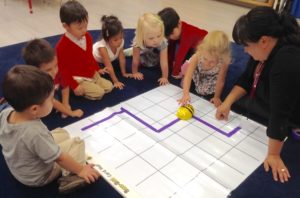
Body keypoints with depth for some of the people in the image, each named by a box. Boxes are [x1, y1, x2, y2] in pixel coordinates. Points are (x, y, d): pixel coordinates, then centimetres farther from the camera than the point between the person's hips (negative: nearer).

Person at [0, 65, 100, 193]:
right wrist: (81, 169, -13)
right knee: (77, 143, -5)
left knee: (62, 133, 13)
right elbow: (60, 159, -28)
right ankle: (70, 178, -8)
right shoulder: (35, 133, -42)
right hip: (38, 177, -7)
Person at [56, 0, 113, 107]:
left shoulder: (87, 36, 0)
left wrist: (97, 69, 16)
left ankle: (84, 89, 10)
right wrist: (74, 86, -20)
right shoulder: (62, 46, -23)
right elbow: (63, 69, -18)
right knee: (98, 93, -21)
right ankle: (80, 90, 1)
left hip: (92, 75, 8)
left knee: (109, 87, 2)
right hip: (78, 79, -8)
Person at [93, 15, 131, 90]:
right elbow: (108, 66, -43)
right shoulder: (102, 46, -44)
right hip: (93, 60, -5)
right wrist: (116, 81, -42)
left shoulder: (120, 42, -29)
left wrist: (124, 73, -15)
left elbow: (122, 58, -19)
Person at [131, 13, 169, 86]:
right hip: (143, 57, 0)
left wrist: (165, 77, -33)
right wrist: (135, 72, -17)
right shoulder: (137, 42, -43)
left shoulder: (163, 43, -44)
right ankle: (134, 51, 24)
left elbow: (164, 62, -38)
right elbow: (135, 60, -29)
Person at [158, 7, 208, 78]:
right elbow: (170, 50, -15)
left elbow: (180, 54, -42)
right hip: (191, 48, 8)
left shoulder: (187, 34, -43)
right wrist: (171, 67, -18)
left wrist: (175, 73, -38)